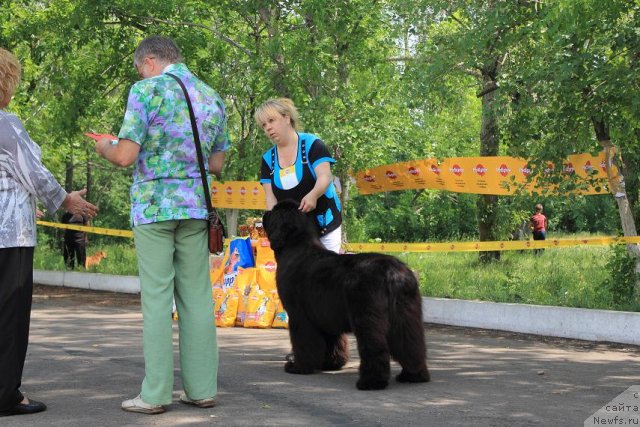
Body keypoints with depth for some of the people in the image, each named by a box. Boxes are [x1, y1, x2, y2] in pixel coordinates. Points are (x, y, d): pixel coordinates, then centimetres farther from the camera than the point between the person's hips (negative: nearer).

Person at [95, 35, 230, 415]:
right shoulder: (213, 97, 11)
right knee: (197, 297, 7)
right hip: (196, 206, 5)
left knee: (157, 297, -2)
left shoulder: (147, 90, -6)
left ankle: (156, 393, -1)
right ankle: (202, 387, 9)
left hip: (153, 205, -4)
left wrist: (104, 148, 10)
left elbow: (126, 156, -11)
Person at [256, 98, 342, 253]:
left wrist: (313, 195, -37)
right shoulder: (268, 158, 7)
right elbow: (270, 197, 2)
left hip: (324, 226, -3)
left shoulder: (311, 144, -4)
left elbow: (325, 176, -15)